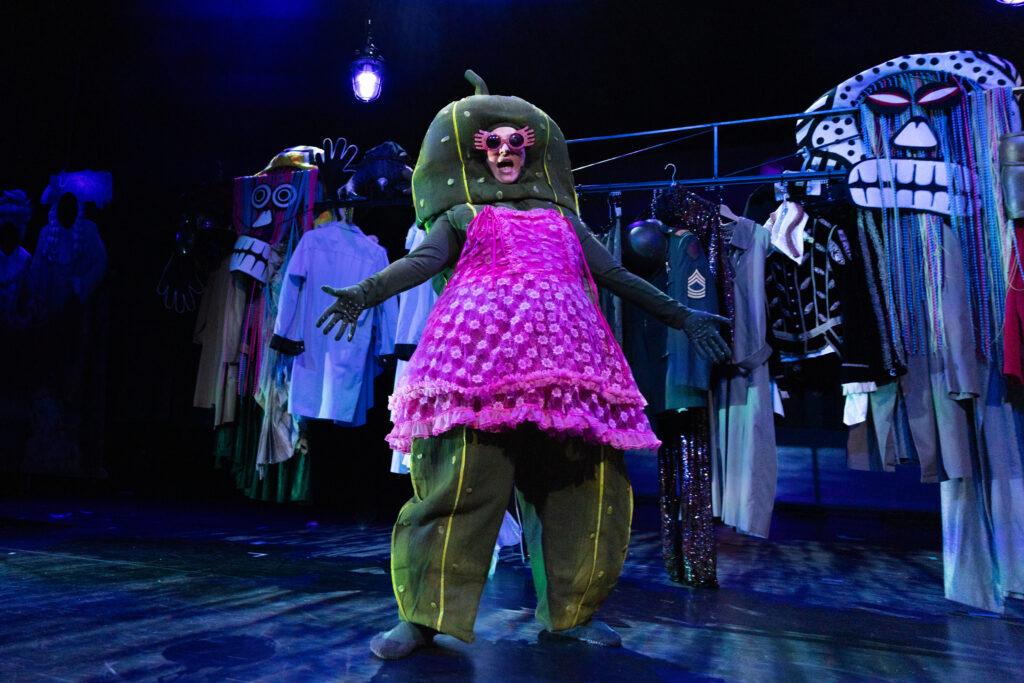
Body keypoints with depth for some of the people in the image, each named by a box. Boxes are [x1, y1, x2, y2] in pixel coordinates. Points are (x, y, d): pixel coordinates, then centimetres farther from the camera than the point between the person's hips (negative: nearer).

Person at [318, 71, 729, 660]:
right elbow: (424, 260, 4)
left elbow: (615, 274, 27)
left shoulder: (562, 217, 30)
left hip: (564, 350, 4)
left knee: (584, 479, -1)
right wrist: (365, 293, -15)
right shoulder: (462, 215, 22)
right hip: (482, 345, -3)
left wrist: (681, 315, 24)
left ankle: (569, 610, 14)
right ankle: (425, 615, -1)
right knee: (463, 476, -11)